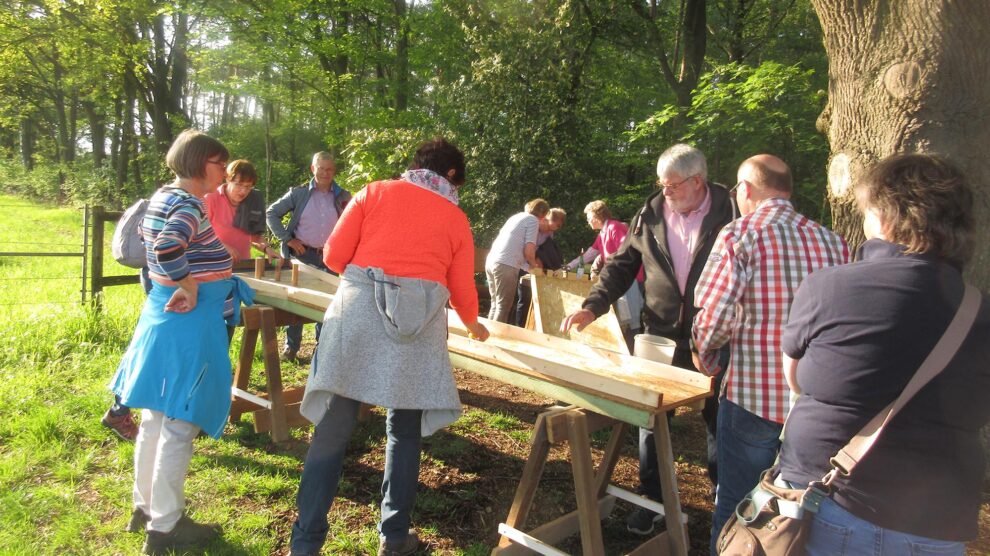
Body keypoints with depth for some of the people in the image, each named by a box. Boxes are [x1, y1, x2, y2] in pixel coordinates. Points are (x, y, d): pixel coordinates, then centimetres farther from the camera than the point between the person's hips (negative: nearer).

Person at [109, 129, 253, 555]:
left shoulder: (162, 196, 10)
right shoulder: (189, 205, -19)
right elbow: (167, 249, -36)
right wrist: (189, 287, -22)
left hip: (160, 313, 10)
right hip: (188, 320, -10)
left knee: (155, 416, 19)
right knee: (178, 424, -1)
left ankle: (145, 505, 33)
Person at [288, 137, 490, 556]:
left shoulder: (374, 192, 13)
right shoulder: (456, 218, 14)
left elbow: (334, 255, 7)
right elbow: (462, 290, 16)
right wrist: (474, 325, 36)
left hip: (358, 311, 0)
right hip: (418, 321, 0)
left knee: (332, 429, 5)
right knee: (404, 431, 15)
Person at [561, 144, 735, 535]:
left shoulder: (729, 213, -8)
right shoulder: (650, 215, 0)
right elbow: (622, 265, 4)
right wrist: (593, 306, -9)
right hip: (660, 336, 2)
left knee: (718, 420, 14)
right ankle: (651, 499, 26)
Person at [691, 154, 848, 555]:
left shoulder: (741, 235, -11)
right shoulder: (831, 241, 5)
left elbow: (714, 315, -17)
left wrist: (706, 360, 1)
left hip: (753, 396, -5)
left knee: (737, 507, 11)